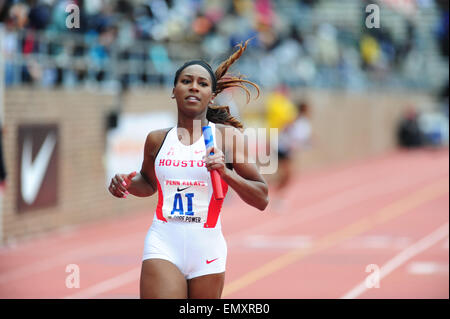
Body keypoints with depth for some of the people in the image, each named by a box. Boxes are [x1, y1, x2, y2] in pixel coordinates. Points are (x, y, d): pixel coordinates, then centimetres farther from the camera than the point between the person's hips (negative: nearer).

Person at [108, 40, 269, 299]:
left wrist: (226, 173, -17)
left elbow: (262, 199, -2)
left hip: (207, 250, 0)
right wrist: (127, 184, 5)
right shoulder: (157, 140, 8)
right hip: (163, 246, 0)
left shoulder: (228, 136, 0)